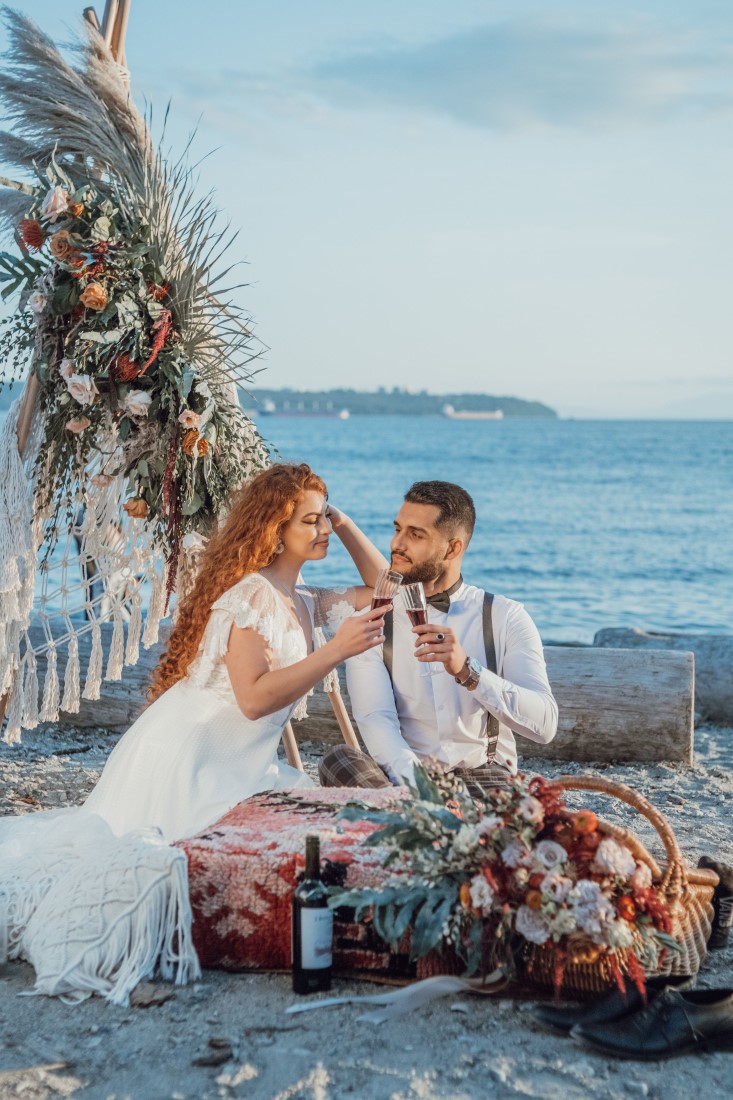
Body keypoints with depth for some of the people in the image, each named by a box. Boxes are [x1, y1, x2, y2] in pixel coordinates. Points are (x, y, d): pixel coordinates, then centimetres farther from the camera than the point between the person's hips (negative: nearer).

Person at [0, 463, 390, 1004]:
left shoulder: (305, 604, 14)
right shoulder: (251, 595, -13)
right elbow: (254, 698, -21)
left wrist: (344, 524, 12)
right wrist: (335, 651, -23)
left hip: (240, 766, 10)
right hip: (187, 758, -10)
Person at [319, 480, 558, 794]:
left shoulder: (505, 617, 2)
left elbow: (544, 724, -12)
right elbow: (375, 719, -12)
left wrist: (467, 671, -27)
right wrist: (412, 778, -32)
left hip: (483, 774, -2)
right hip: (403, 779, 2)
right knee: (339, 760, -30)